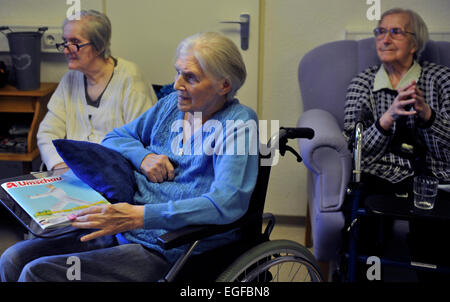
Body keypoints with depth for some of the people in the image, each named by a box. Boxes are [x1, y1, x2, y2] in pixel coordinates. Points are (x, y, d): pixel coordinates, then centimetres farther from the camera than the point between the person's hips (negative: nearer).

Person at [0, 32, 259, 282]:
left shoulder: (239, 122, -13)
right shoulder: (172, 104, 9)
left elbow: (227, 204, -27)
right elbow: (114, 138, 20)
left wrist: (138, 216, -30)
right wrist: (143, 156, -4)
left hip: (166, 252, -7)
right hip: (123, 230, 7)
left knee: (37, 273, -16)